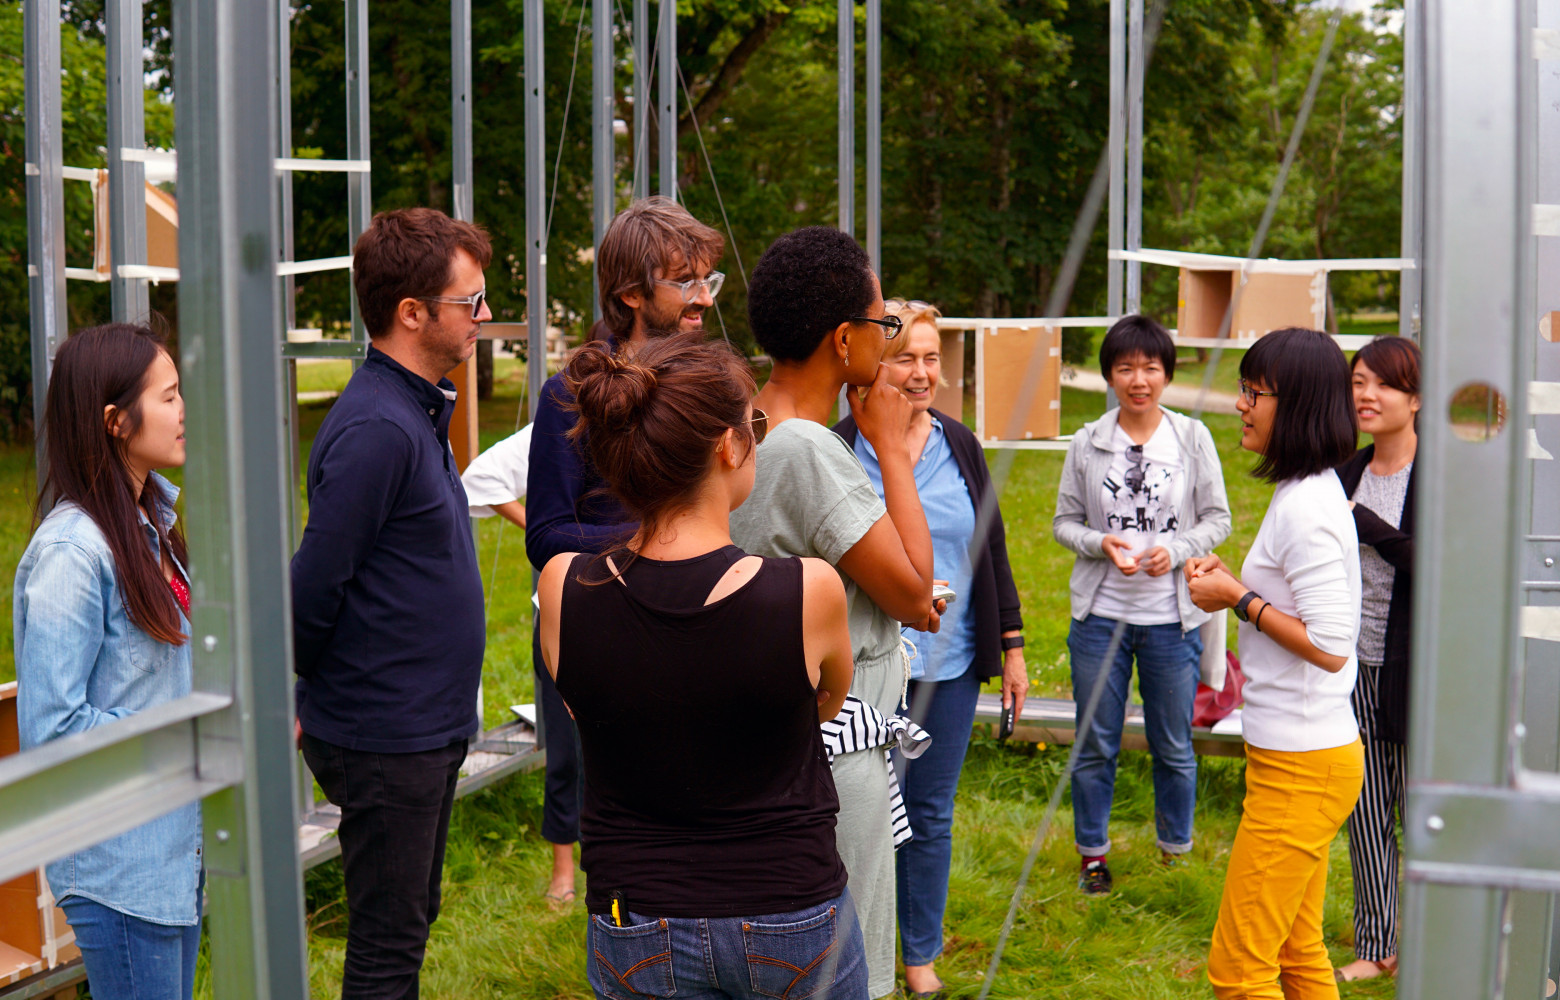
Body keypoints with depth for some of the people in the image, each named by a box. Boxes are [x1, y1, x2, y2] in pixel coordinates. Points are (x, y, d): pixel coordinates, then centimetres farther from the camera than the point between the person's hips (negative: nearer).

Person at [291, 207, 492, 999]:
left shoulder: (417, 411, 11)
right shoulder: (377, 428, -22)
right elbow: (315, 584, -21)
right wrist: (302, 694, -6)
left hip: (426, 726, 9)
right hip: (386, 738, -9)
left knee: (408, 924, 20)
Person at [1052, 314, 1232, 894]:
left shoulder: (1193, 438, -1)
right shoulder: (1087, 443, 0)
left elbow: (1218, 518, 3)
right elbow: (1064, 521, 6)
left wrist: (1174, 551, -14)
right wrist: (1099, 543, -14)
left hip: (1172, 619, 0)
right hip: (1100, 616, 0)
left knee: (1174, 747, 10)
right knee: (1096, 746, 9)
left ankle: (1176, 850, 30)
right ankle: (1093, 854, 26)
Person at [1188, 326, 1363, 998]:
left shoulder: (1306, 507, -20)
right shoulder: (1306, 491, 12)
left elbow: (1330, 646, -24)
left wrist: (1240, 599, -15)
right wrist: (1234, 584, 7)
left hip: (1302, 765, -10)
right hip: (1298, 755, 10)